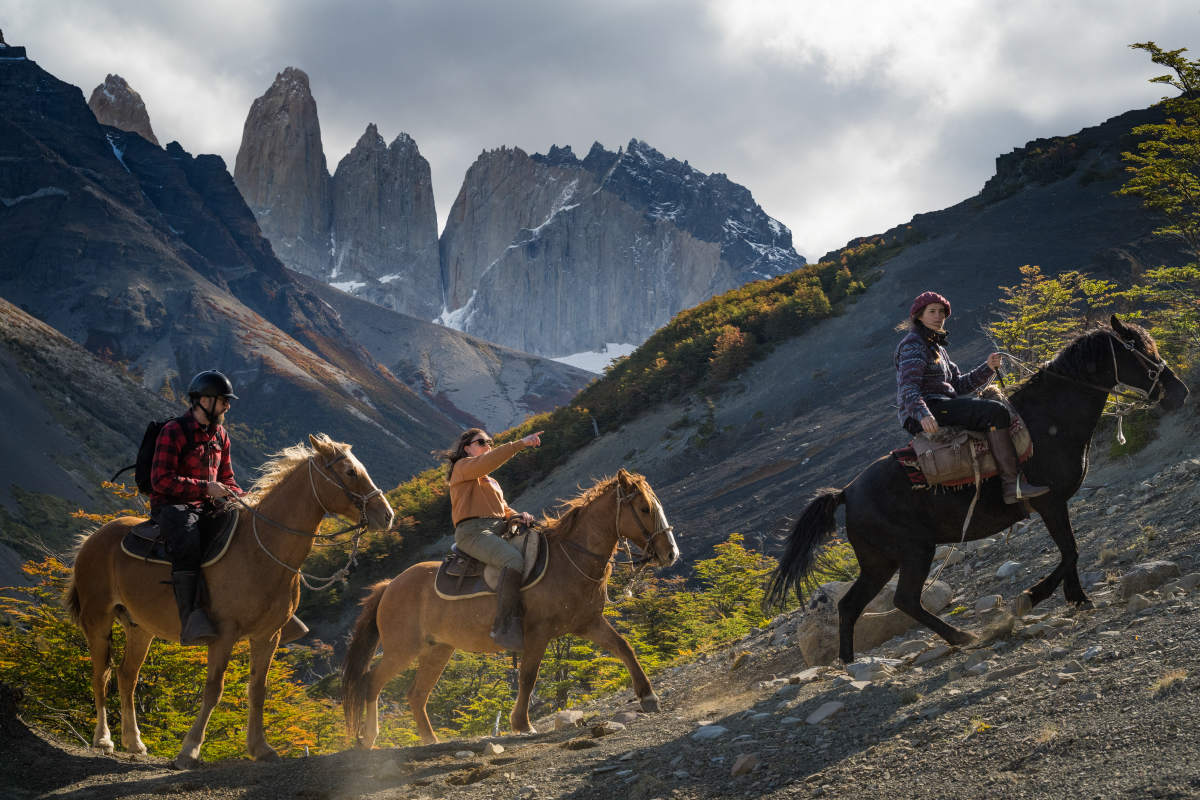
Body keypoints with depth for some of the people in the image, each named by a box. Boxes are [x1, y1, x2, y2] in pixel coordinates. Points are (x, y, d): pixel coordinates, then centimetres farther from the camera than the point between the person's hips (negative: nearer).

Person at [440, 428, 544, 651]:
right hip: (473, 531, -9)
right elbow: (486, 462, -15)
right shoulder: (463, 467, 5)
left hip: (498, 531, 9)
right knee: (514, 559, -34)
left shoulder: (492, 482, 32)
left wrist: (518, 516, 4)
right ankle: (505, 628, -40)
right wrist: (521, 443, -19)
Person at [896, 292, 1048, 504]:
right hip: (923, 412, -11)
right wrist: (923, 414, -38)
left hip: (941, 408, 11)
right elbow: (908, 386, -21)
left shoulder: (936, 348, 25)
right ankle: (1012, 484, -30)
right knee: (995, 411, -23)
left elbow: (959, 385, 21)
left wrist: (987, 368, 8)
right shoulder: (913, 345, -6)